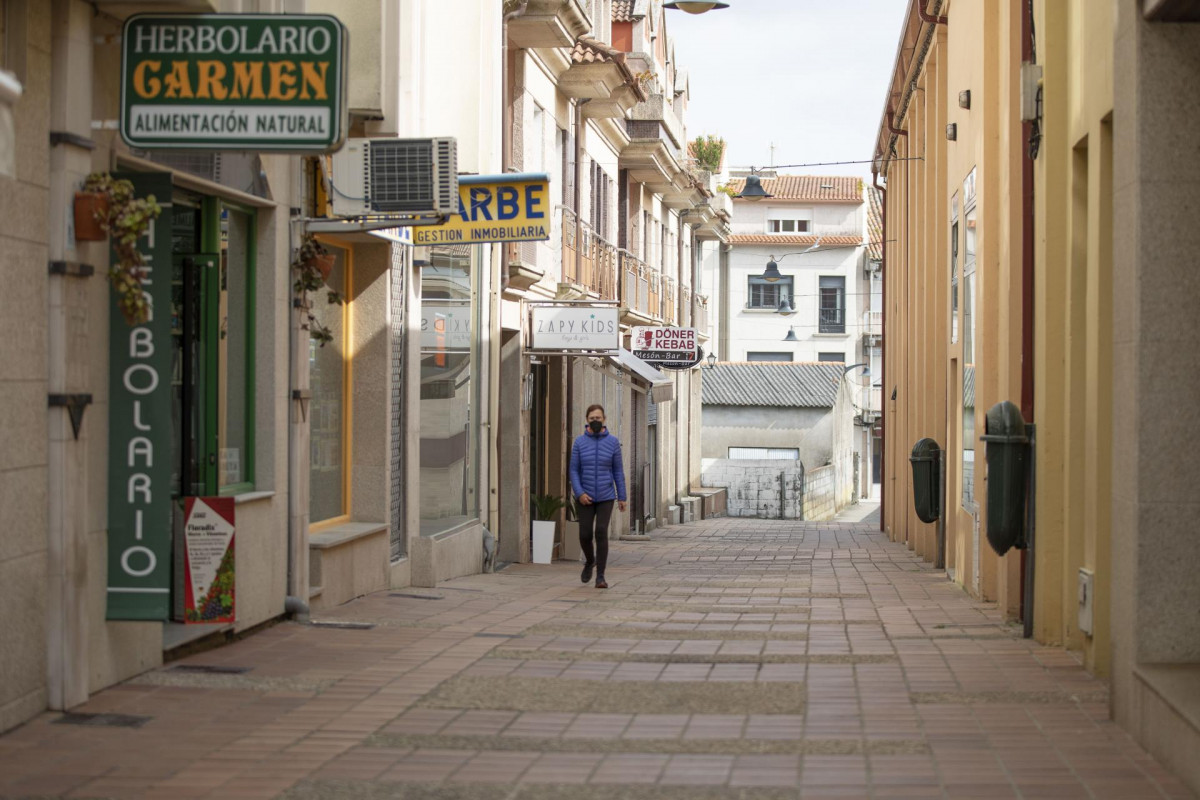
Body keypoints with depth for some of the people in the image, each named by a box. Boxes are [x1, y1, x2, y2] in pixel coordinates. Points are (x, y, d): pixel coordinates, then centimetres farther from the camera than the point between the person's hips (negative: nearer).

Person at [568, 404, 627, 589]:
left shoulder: (613, 442, -3)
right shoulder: (579, 442, -3)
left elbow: (618, 471, 1)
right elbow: (574, 471, -3)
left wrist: (622, 497, 0)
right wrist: (579, 494, -16)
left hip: (606, 497, -1)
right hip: (586, 497, 1)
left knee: (601, 533, -16)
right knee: (585, 535, 0)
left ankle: (600, 577, -11)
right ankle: (590, 561, 33)